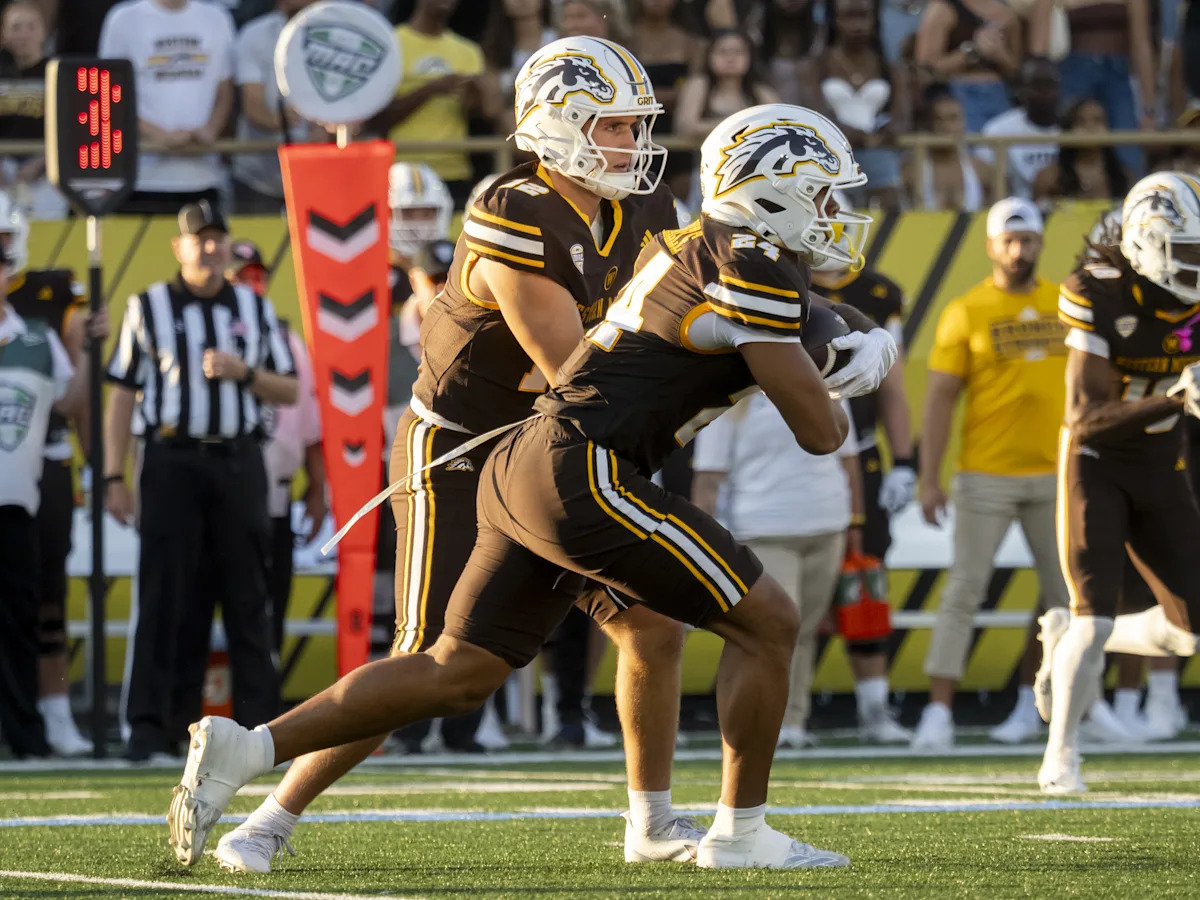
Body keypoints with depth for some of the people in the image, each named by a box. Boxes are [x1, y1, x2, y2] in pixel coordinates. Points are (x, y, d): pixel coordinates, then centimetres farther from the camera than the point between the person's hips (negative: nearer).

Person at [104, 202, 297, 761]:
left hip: (239, 462, 2)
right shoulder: (149, 307, 4)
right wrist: (114, 477, -5)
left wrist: (243, 372, -8)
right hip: (173, 460, -2)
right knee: (163, 594, -5)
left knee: (247, 596, 4)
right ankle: (149, 725, -3)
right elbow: (122, 395, 2)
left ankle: (257, 722, 8)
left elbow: (289, 391, 12)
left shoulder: (256, 310, 12)